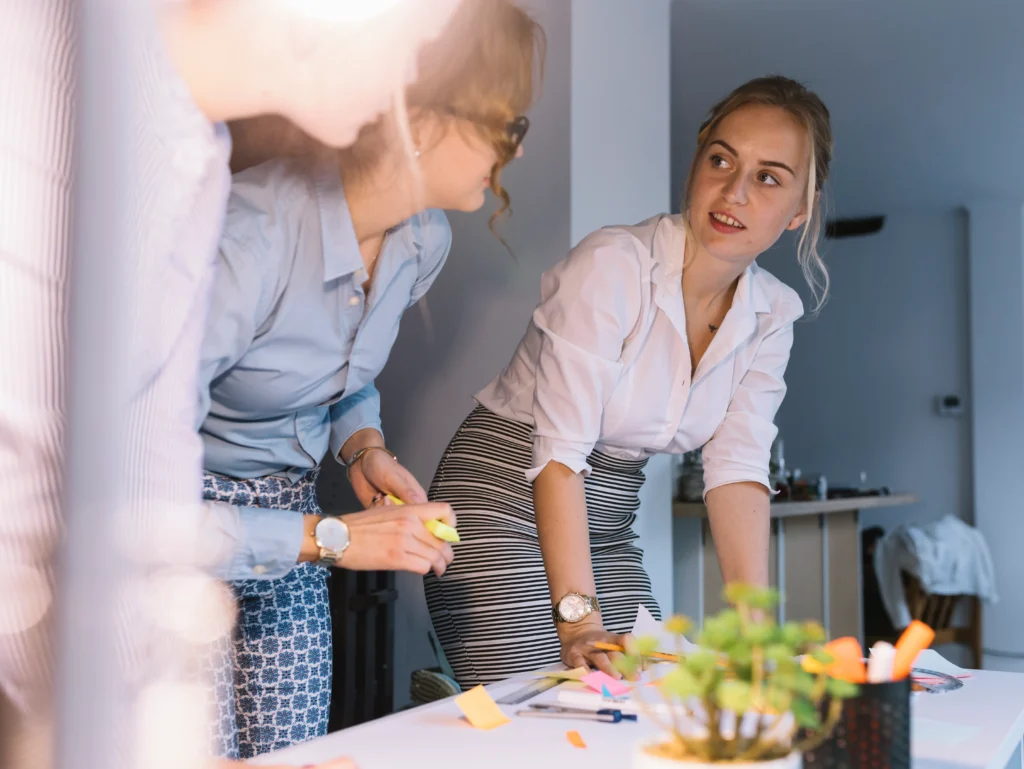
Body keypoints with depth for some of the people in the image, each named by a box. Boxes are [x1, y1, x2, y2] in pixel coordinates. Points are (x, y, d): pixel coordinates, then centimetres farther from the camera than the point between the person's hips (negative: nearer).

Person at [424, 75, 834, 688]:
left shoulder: (772, 315, 0)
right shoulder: (611, 265, -20)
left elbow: (738, 468, -6)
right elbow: (560, 452, -25)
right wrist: (578, 619, -30)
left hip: (608, 533, 7)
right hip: (504, 506, -6)